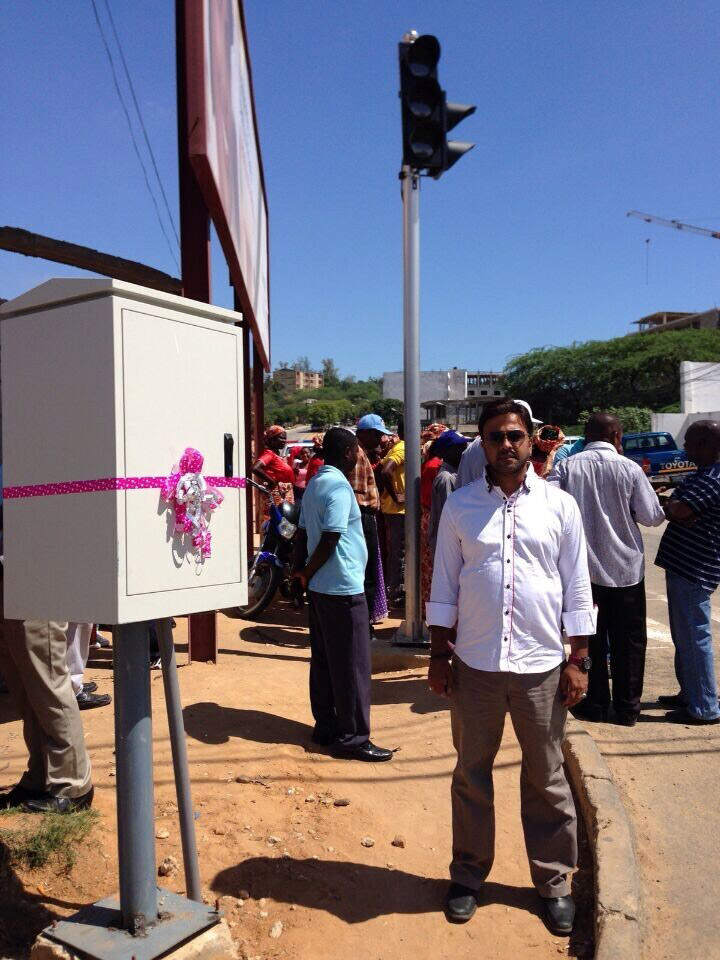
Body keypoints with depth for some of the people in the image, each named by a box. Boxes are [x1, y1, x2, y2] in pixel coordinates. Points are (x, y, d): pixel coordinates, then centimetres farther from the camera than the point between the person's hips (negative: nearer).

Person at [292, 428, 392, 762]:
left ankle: (326, 727, 24)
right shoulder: (339, 486, -17)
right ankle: (353, 738, 6)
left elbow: (303, 532, 12)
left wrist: (299, 568, 6)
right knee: (352, 666, -1)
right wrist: (307, 574, -10)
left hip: (320, 587, 9)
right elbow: (330, 539, -21)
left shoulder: (315, 484, 12)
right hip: (343, 588, -9)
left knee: (324, 660, 15)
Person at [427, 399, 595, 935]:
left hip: (541, 665, 0)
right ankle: (469, 874, 33)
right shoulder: (460, 506, 0)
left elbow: (578, 589, 2)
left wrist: (579, 659, 0)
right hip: (474, 664, 1)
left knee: (547, 780, 14)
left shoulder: (559, 505, -1)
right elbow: (444, 584, 4)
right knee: (471, 774, 14)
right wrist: (439, 654, 3)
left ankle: (554, 881, 33)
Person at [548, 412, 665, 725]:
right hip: (625, 567, -1)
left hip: (583, 566, 1)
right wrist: (665, 507, 16)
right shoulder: (630, 468, -9)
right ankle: (627, 708, 21)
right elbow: (651, 517, -5)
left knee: (590, 638, 14)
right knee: (628, 640, 13)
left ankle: (594, 704, 21)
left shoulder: (567, 467, -7)